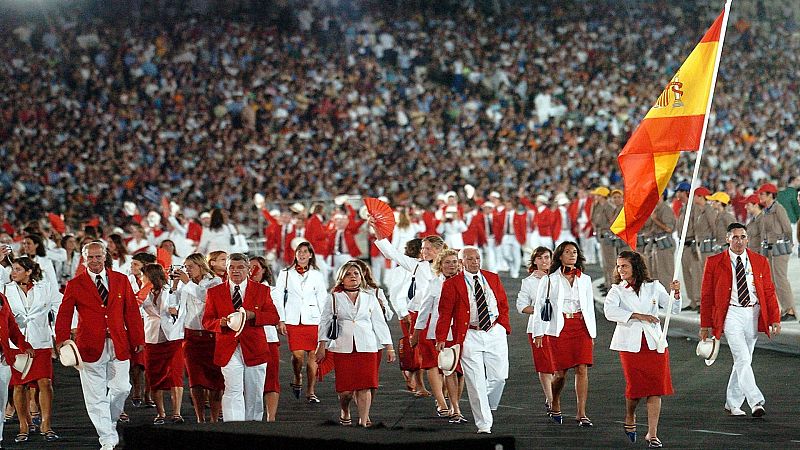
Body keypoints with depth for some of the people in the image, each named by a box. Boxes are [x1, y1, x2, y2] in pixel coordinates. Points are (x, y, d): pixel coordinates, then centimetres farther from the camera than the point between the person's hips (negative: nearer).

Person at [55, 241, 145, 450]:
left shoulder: (121, 280, 9)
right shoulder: (75, 285, 3)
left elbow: (132, 311, 10)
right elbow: (64, 315, -1)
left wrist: (138, 339, 8)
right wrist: (62, 340, -15)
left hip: (118, 346, 2)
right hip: (90, 347, -2)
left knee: (121, 389, 1)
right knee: (96, 397, -3)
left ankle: (109, 423, 29)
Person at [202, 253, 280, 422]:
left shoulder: (262, 290, 8)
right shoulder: (214, 292, 8)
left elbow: (274, 317, 4)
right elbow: (207, 321, 8)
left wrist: (253, 315, -13)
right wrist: (221, 322, -15)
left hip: (254, 349, 1)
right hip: (229, 349, -1)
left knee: (254, 395, 7)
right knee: (233, 392, -14)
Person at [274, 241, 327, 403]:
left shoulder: (317, 275, 10)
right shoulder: (285, 274, 8)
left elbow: (322, 299, 11)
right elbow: (278, 297, 7)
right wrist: (280, 320, 0)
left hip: (313, 320, 1)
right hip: (293, 320, -1)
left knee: (312, 355, -4)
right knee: (298, 355, -10)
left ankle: (311, 392, 2)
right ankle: (297, 380, 19)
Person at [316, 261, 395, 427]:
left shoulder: (370, 298, 13)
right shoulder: (334, 298, 9)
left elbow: (379, 323, 14)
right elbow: (325, 323, 9)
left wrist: (389, 347, 10)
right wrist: (322, 346, 2)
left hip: (367, 347, 1)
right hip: (342, 348, -1)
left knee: (365, 387, -8)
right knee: (345, 388, -4)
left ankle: (364, 420, -2)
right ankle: (344, 413, 23)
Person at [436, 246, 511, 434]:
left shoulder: (493, 278, 11)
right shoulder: (452, 284, 0)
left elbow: (503, 304, 18)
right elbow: (445, 313, -2)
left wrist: (503, 325, 5)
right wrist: (441, 339, -8)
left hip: (495, 332, 3)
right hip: (469, 335, -3)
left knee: (499, 376, 1)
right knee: (476, 382, -4)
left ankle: (489, 406, 32)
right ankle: (484, 424, 1)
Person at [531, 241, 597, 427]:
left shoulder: (585, 279, 14)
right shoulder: (550, 280, 5)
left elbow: (590, 307, 16)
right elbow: (540, 306, 5)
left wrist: (592, 333, 12)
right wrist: (539, 333, 0)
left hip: (581, 327, 2)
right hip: (560, 328, -2)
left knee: (582, 369, -9)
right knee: (560, 372, 0)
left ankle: (581, 413, -8)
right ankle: (555, 407, 25)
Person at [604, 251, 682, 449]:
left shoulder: (654, 287, 9)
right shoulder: (617, 291, 4)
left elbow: (673, 309, 8)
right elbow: (609, 311, -15)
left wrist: (676, 294, -11)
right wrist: (637, 316, -20)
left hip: (654, 343, 1)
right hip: (630, 345, -1)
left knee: (656, 389, -5)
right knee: (636, 387, -4)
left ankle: (652, 433, 0)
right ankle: (630, 417, 27)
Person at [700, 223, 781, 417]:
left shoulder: (760, 261, 7)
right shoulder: (715, 262, 0)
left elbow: (769, 292, 8)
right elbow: (707, 295, 3)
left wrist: (775, 319, -1)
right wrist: (705, 325, 2)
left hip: (753, 315, 4)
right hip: (731, 315, -4)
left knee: (744, 360, 10)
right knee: (742, 358, -15)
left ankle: (732, 404, 22)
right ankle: (756, 402, -21)